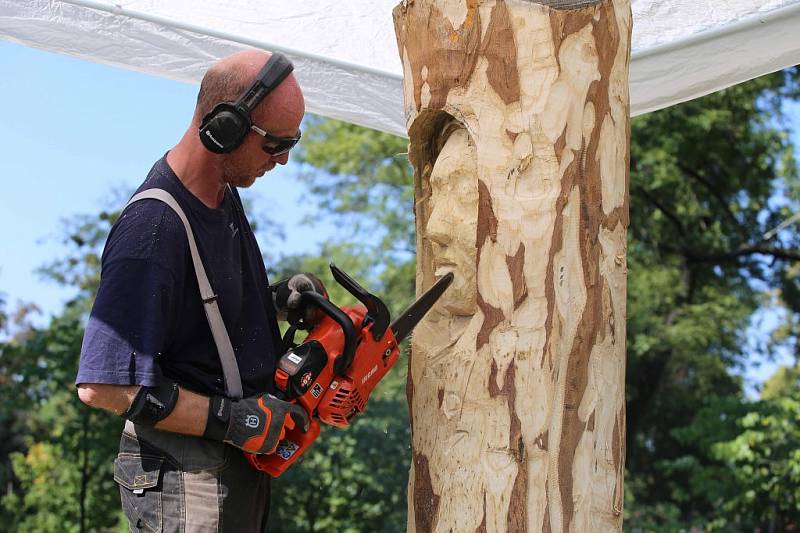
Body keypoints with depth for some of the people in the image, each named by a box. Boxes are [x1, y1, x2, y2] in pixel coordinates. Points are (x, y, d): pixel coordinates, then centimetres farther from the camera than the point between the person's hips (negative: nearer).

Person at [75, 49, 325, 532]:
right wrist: (232, 421, -23)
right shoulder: (153, 230, -24)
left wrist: (278, 302, 1)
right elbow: (103, 385, -27)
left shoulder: (224, 194, 7)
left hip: (242, 462, 9)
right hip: (187, 480, -9)